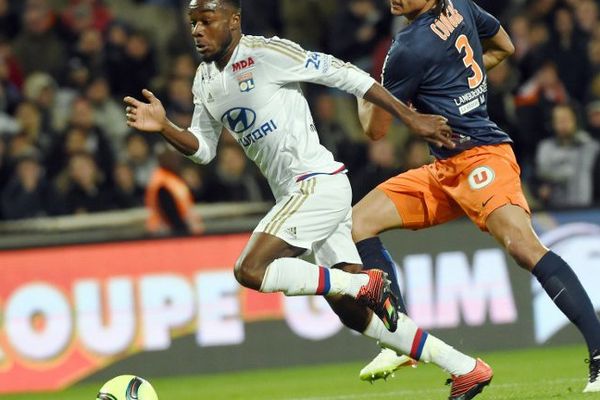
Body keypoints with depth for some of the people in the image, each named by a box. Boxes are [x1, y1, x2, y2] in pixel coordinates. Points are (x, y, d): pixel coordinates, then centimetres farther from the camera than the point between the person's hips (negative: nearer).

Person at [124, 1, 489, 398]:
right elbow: (203, 149, 20)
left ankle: (368, 284, -12)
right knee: (355, 315, 6)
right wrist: (163, 127, 0)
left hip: (318, 183, -9)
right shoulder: (205, 80, 13)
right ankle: (465, 367, 13)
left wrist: (410, 117, -9)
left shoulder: (266, 53, -11)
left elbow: (344, 75, -9)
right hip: (296, 195, 9)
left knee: (251, 270, -20)